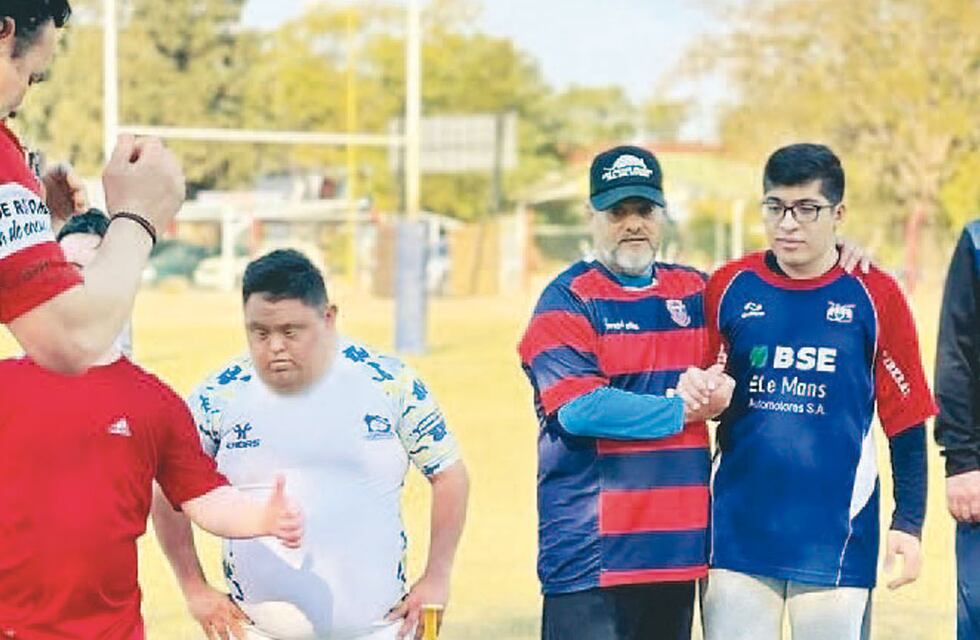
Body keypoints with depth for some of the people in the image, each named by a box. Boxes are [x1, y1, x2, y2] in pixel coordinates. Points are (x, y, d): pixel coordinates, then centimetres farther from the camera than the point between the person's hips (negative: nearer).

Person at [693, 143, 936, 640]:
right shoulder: (729, 287, 3)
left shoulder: (874, 295, -1)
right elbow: (697, 387, 12)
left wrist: (909, 523, 0)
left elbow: (906, 422, 2)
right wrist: (692, 392, -11)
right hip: (738, 530, 2)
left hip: (835, 538, -2)